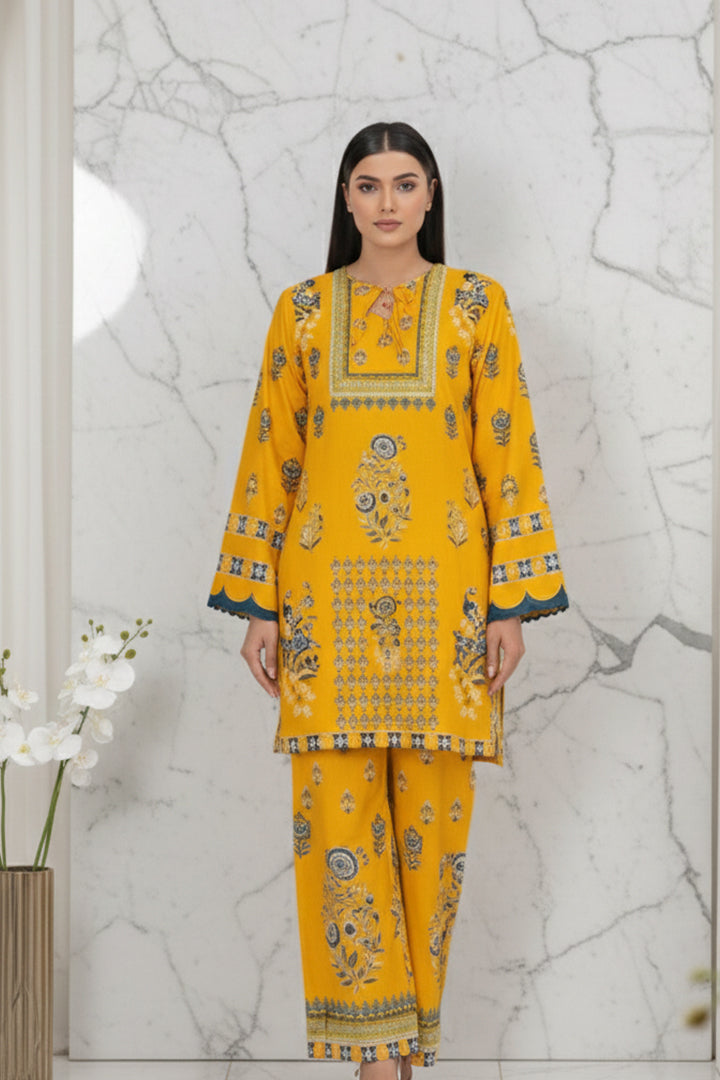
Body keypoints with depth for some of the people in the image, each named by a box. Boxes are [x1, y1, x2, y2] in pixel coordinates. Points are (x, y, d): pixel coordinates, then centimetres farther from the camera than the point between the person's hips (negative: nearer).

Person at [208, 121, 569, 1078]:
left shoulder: (476, 304, 5)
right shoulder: (303, 310, 8)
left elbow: (508, 457, 1)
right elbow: (270, 460, 7)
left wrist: (514, 602, -5)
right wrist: (258, 603, 2)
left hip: (441, 591, -1)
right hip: (329, 592, 1)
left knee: (433, 812, 3)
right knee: (338, 814, -3)